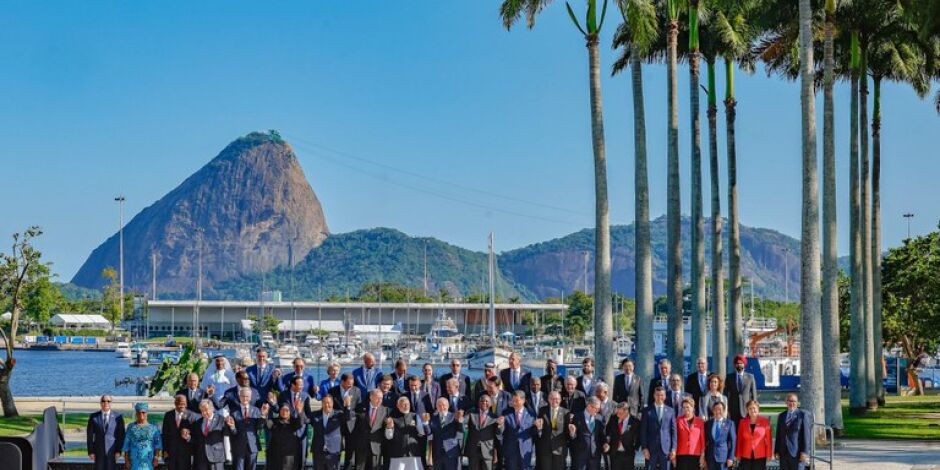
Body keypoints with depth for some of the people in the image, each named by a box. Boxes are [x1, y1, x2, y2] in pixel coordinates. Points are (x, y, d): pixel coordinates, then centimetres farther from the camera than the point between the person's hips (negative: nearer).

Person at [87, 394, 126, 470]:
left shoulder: (118, 417, -1)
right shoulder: (93, 417, 1)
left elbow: (121, 435, -1)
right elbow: (89, 435, 2)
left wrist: (118, 451, -8)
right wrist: (90, 451, -4)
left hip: (112, 451, -1)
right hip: (98, 451, 1)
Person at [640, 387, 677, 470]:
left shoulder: (670, 411, 9)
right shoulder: (647, 411, 5)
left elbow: (673, 431, 8)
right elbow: (643, 431, 2)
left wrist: (673, 448, 0)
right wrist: (644, 448, -6)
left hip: (666, 448, 1)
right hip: (651, 448, -1)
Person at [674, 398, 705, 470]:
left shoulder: (700, 422, 5)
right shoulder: (678, 420, 5)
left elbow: (703, 439, 6)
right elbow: (674, 438, 6)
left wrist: (702, 455, 0)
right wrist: (673, 455, 2)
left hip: (695, 455, 0)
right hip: (681, 455, 0)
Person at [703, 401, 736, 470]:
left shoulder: (729, 423, 2)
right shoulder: (707, 424, 9)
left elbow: (733, 441, 1)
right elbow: (705, 441, 10)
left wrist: (731, 457, -6)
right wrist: (703, 458, 5)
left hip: (723, 456, -2)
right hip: (710, 457, 3)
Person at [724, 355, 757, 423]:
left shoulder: (750, 377, 6)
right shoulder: (729, 377, 7)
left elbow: (754, 393, 8)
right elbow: (726, 394, 8)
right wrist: (726, 409, 2)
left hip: (746, 409, 0)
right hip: (733, 411, 0)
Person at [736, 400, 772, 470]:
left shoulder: (765, 422, -1)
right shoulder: (742, 422, 5)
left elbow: (768, 439, 1)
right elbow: (739, 440, 8)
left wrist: (768, 455, -2)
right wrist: (738, 455, 7)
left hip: (760, 456, -2)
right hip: (746, 457, 2)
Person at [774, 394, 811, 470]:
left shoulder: (803, 415, -1)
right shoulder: (781, 416, 15)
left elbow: (806, 434, -6)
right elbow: (778, 434, 15)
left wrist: (805, 452, -13)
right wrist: (776, 451, 8)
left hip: (797, 453, -5)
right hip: (783, 453, 5)